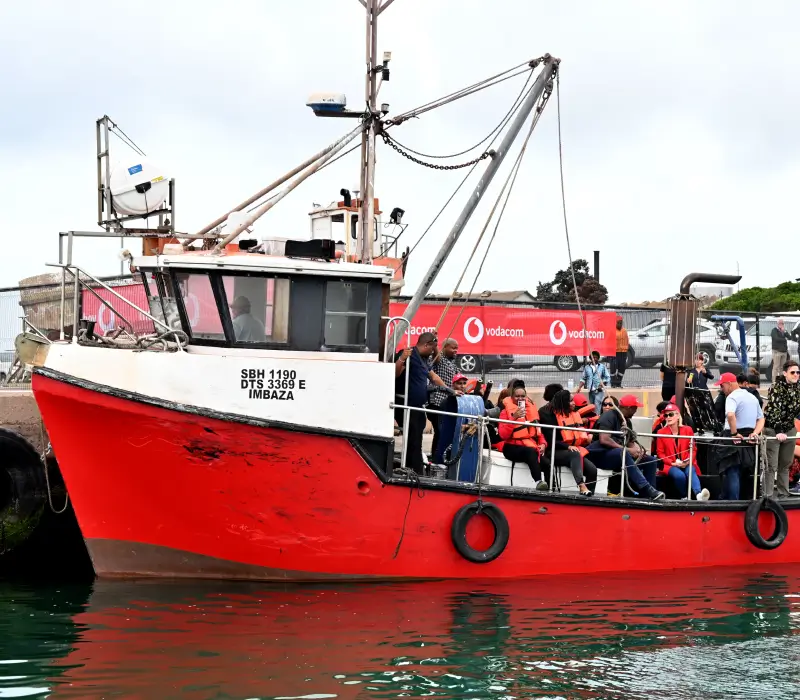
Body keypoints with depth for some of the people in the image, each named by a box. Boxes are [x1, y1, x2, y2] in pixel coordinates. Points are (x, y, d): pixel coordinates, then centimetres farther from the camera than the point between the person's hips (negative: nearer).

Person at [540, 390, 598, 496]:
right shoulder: (552, 416, -3)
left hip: (575, 451, 6)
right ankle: (581, 486, -55)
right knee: (574, 454, -39)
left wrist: (588, 436, 3)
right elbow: (551, 440, -11)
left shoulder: (575, 415, 16)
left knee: (592, 469, -21)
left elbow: (581, 435, 26)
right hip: (556, 452, -6)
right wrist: (568, 446, -23)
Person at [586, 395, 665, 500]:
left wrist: (637, 449, -8)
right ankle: (647, 489, -44)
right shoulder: (609, 416, -11)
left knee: (651, 460, -1)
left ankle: (649, 495, -16)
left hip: (621, 455, 9)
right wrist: (627, 450, -23)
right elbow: (603, 440, -24)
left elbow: (631, 441, 16)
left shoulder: (627, 421, 17)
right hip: (600, 455, -9)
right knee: (622, 453, -39)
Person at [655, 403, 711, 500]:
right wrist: (673, 463, -11)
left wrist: (689, 461, -11)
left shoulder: (688, 430, 9)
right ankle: (684, 498, -16)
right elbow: (660, 453, 5)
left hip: (687, 464, 1)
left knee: (691, 472, -34)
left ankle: (698, 494, -60)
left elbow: (693, 449, 10)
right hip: (671, 465, -1)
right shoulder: (661, 432, 5)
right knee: (679, 475, -35)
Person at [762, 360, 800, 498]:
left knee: (785, 465, 12)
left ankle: (783, 494, 22)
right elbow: (774, 410, -21)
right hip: (773, 430, -6)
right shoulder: (776, 387, -14)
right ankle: (768, 496, -2)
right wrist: (779, 431, -28)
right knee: (771, 466, -5)